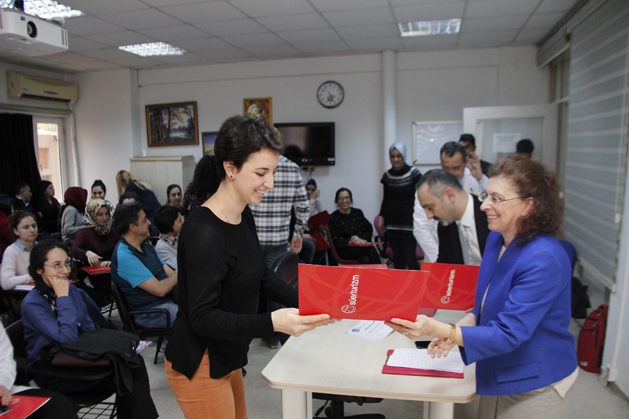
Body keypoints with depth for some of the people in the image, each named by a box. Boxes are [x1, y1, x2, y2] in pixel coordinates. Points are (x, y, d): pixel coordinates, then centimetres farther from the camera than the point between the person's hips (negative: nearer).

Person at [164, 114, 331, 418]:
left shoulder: (244, 217, -2)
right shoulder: (203, 232, -29)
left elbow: (262, 277, 8)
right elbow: (203, 318, -27)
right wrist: (273, 322, -38)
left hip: (225, 358, 9)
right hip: (199, 366, -8)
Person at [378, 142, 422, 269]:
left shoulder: (414, 173, -6)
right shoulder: (387, 175, 6)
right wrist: (382, 216, 9)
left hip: (409, 222, -3)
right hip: (392, 224, 4)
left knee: (410, 258, -7)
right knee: (397, 258, 5)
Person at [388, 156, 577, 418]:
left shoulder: (543, 259, -29)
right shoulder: (496, 239, -4)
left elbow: (508, 335, -30)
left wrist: (438, 331, -41)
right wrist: (458, 329, -10)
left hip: (533, 384, -7)